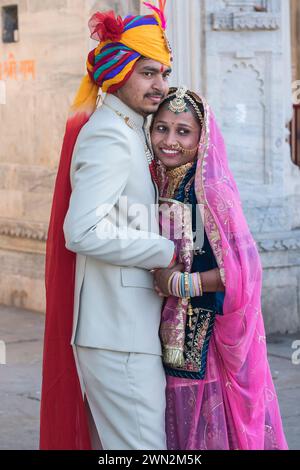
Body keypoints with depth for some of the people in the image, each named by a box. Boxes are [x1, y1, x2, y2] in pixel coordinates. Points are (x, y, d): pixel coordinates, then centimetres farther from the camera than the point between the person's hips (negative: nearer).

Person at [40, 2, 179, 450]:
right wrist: (167, 252, -17)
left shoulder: (128, 131, 17)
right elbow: (84, 232, -24)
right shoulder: (109, 136, -15)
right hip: (118, 330, -10)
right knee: (142, 445, -7)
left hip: (126, 324, 10)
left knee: (110, 441, 16)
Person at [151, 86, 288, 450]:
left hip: (208, 335, -7)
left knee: (209, 429, 2)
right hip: (175, 337, 7)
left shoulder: (211, 189, -17)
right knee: (179, 429, 15)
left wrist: (178, 284, -18)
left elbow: (244, 267, -23)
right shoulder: (163, 185, 6)